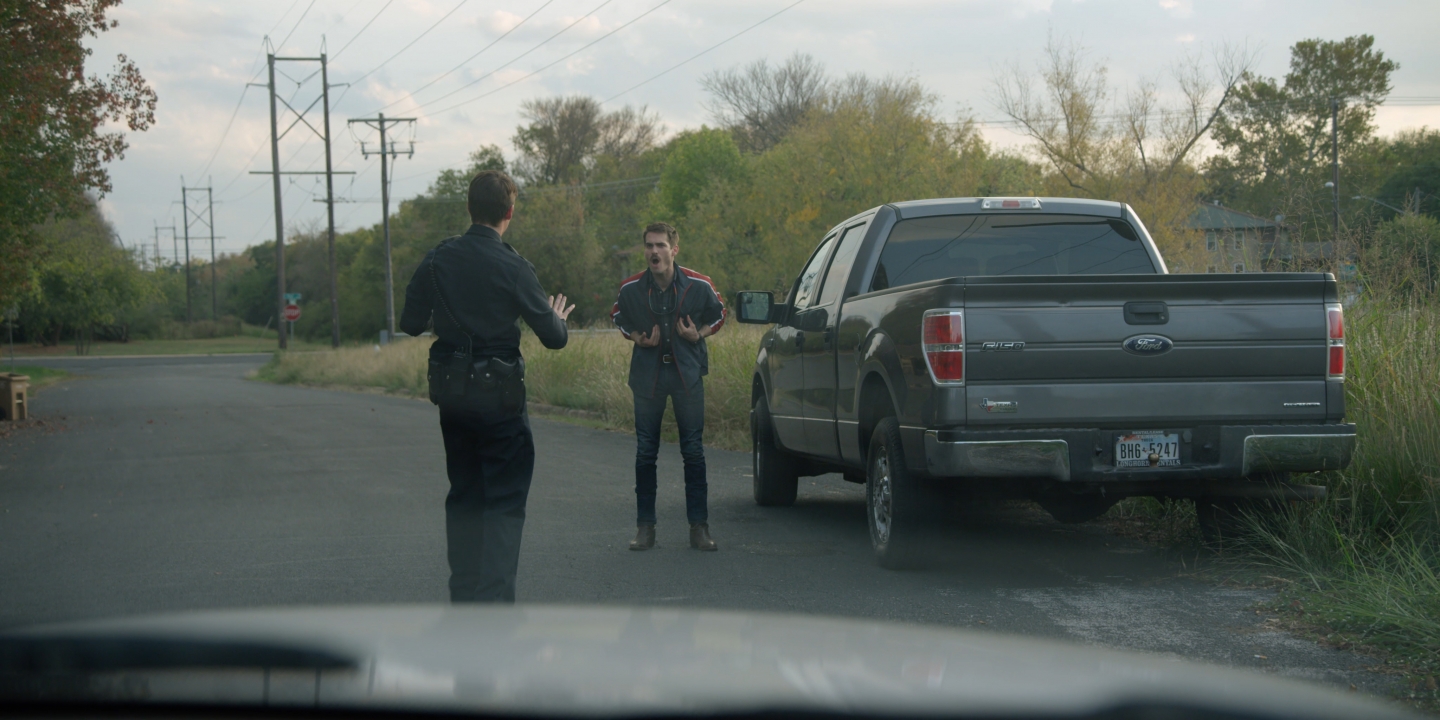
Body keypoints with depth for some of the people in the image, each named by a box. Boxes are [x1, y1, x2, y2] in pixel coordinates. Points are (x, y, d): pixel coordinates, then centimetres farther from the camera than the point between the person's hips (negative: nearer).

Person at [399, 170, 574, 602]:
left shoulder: (437, 260, 0)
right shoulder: (513, 268, -13)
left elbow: (411, 323, 7)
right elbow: (553, 338, -10)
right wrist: (558, 318, 13)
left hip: (450, 392, 5)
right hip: (498, 395, -5)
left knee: (463, 494, 17)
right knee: (505, 500, 1)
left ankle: (463, 595, 20)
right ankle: (493, 598, -7)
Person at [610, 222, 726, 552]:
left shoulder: (699, 286, -9)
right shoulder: (631, 288, -7)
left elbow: (718, 315, 9)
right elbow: (618, 318, 12)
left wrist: (699, 334, -10)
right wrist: (637, 338, -7)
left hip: (688, 374, -1)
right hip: (647, 375, 1)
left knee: (693, 451, 1)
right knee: (645, 452, 4)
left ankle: (699, 527, 8)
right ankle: (645, 527, 12)